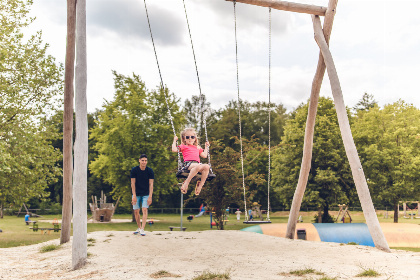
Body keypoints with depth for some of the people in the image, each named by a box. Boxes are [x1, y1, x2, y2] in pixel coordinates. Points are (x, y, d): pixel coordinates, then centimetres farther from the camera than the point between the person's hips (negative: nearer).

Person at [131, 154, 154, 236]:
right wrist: (134, 196, -11)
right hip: (137, 194, 1)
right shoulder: (134, 170, -7)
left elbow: (151, 184, -6)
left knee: (144, 210, -13)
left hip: (146, 194, -1)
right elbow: (133, 183, -5)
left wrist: (150, 197, -12)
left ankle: (142, 229, -13)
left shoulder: (150, 171, -7)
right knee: (136, 211, 3)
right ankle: (139, 228, 21)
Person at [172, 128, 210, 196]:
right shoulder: (183, 146, 20)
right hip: (188, 163, -5)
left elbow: (204, 155, 34)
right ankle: (186, 182, -33)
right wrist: (175, 140, 14)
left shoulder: (198, 148, 34)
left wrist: (206, 147, 38)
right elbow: (174, 149, 6)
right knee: (198, 166, -40)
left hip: (197, 163, 5)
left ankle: (200, 185, -24)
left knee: (206, 166, -30)